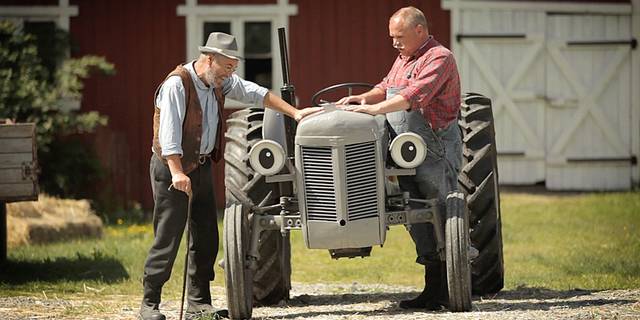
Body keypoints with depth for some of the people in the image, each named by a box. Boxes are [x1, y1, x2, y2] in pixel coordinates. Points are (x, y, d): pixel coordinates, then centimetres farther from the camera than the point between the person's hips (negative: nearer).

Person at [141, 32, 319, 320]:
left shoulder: (220, 81, 6)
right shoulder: (177, 84, -18)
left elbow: (255, 93, 12)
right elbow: (169, 131, -24)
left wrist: (295, 113, 7)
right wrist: (177, 172, -31)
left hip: (202, 165, 8)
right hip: (172, 167, -8)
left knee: (206, 237, 7)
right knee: (168, 236, -9)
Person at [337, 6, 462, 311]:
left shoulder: (439, 58, -13)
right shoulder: (403, 58, 18)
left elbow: (415, 95, -26)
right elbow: (386, 88, 29)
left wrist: (374, 108, -32)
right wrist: (362, 98, 9)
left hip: (435, 153, -9)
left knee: (440, 221, -5)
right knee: (418, 221, 9)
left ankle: (447, 292, -2)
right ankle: (432, 288, 13)